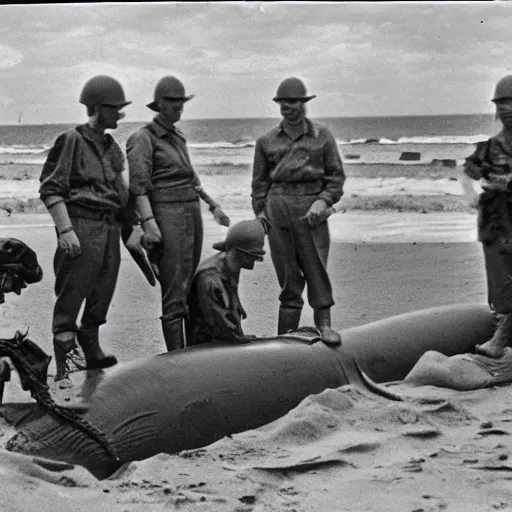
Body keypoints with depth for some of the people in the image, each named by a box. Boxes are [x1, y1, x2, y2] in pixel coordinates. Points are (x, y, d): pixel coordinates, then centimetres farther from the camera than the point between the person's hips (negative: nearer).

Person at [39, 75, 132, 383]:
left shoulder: (112, 147, 16)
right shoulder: (72, 141, -7)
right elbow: (50, 189, -11)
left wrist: (128, 225, 19)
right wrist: (65, 229, -18)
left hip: (110, 227, 8)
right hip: (82, 226, -8)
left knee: (102, 294, 13)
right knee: (71, 296, -6)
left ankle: (92, 352, 26)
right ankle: (66, 363, -4)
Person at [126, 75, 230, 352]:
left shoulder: (177, 137, 20)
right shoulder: (143, 138, -4)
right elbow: (138, 184, -13)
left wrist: (213, 206, 31)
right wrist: (149, 222, -23)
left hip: (192, 213, 8)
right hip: (167, 215, -8)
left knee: (189, 288, 6)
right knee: (174, 294, -10)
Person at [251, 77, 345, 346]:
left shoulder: (322, 136, 7)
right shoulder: (266, 141, 11)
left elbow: (336, 175, 6)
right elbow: (260, 181, 14)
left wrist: (324, 201, -8)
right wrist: (260, 213, 6)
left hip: (311, 208, -1)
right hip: (278, 208, 1)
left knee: (315, 266, -7)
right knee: (287, 272, 3)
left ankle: (324, 324, 2)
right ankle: (287, 333, 7)